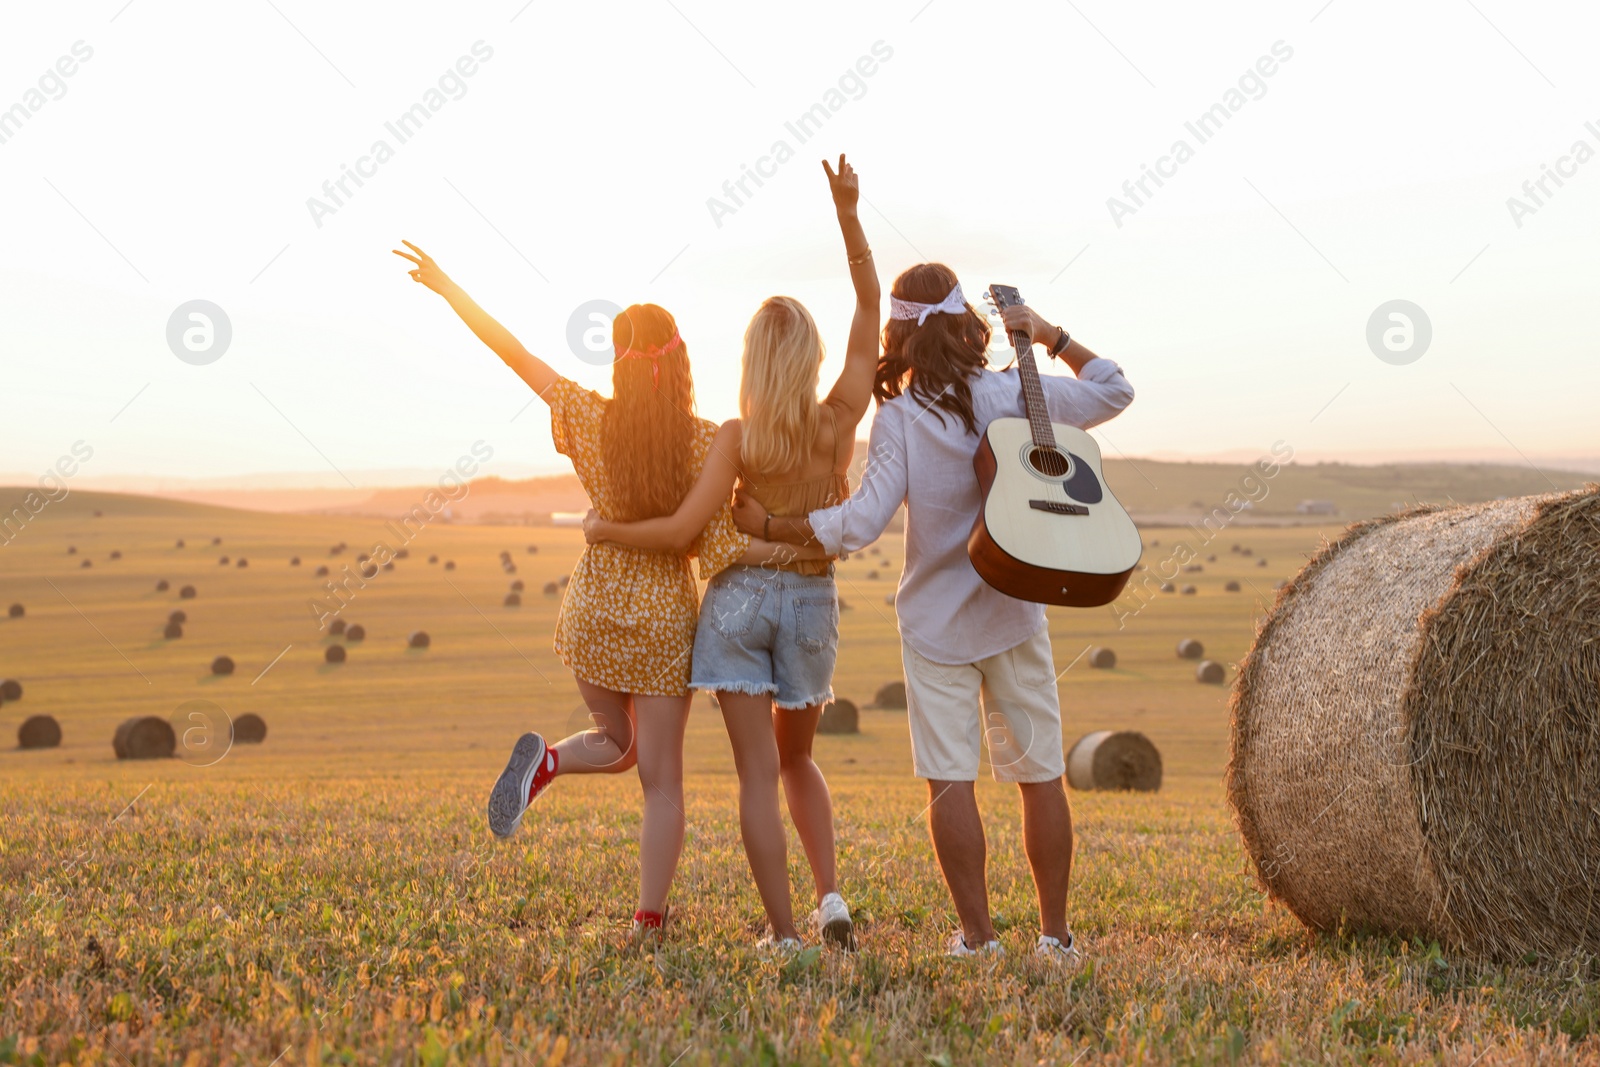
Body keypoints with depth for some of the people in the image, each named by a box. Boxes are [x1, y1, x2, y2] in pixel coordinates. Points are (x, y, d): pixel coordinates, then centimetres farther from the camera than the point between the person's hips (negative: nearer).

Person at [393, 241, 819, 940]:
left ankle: (546, 761, -7)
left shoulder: (591, 422, -8)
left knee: (617, 743, 26)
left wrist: (444, 285, 6)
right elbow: (718, 546, -15)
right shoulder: (705, 441, -13)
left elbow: (513, 352, -2)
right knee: (662, 778, 7)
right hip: (665, 619, -2)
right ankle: (648, 924, 2)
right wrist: (800, 550, -7)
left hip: (594, 613, 2)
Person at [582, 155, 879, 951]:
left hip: (740, 598, -3)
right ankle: (830, 897, 8)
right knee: (796, 759, 22)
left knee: (758, 773, 0)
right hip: (812, 602, 3)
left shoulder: (739, 437, -15)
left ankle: (785, 934, -3)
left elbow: (680, 532, -18)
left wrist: (602, 530, -2)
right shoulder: (842, 418, -9)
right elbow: (871, 300, -4)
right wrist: (848, 215, -11)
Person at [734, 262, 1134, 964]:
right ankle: (1056, 934, 14)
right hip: (1013, 615, 2)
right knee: (1040, 775, 9)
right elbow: (1115, 391, 9)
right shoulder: (1017, 394, -4)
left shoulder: (899, 418, -11)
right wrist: (1054, 339, 15)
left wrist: (768, 525, -8)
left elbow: (863, 522, -17)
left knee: (950, 779, 2)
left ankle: (977, 935, 2)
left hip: (936, 622, -2)